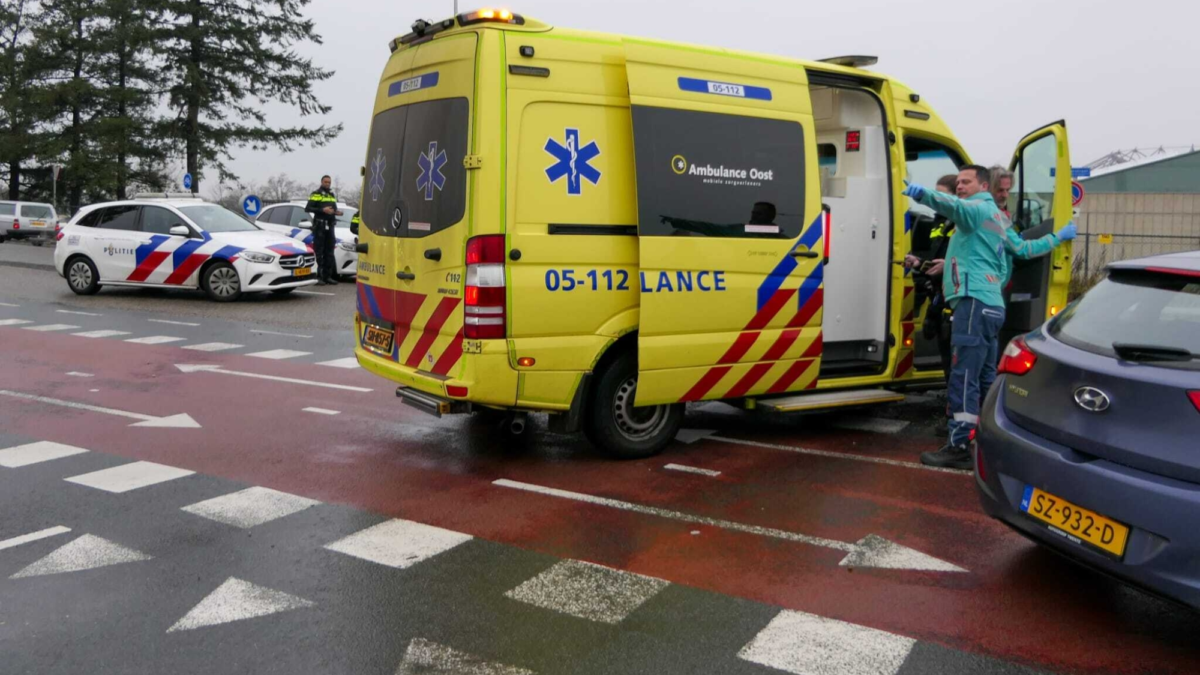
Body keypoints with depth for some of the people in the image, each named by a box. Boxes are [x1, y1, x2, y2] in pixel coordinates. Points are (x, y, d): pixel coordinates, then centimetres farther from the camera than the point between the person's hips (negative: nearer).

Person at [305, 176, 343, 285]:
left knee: (329, 252, 8)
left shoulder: (332, 195, 19)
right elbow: (308, 208, -11)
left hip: (330, 226, 7)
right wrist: (322, 210, -21)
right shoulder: (316, 194, -3)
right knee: (318, 252, -8)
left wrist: (336, 212, 3)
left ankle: (327, 276, 13)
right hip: (319, 226, -7)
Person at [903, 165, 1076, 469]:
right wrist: (1058, 237, 52)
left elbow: (954, 206, -26)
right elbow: (1024, 249, 33)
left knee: (964, 377, -12)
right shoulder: (998, 219, 26)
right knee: (986, 378, 15)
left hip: (974, 302, -10)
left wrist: (923, 194, -46)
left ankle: (959, 447, -13)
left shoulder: (979, 208, -2)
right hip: (991, 305, 10)